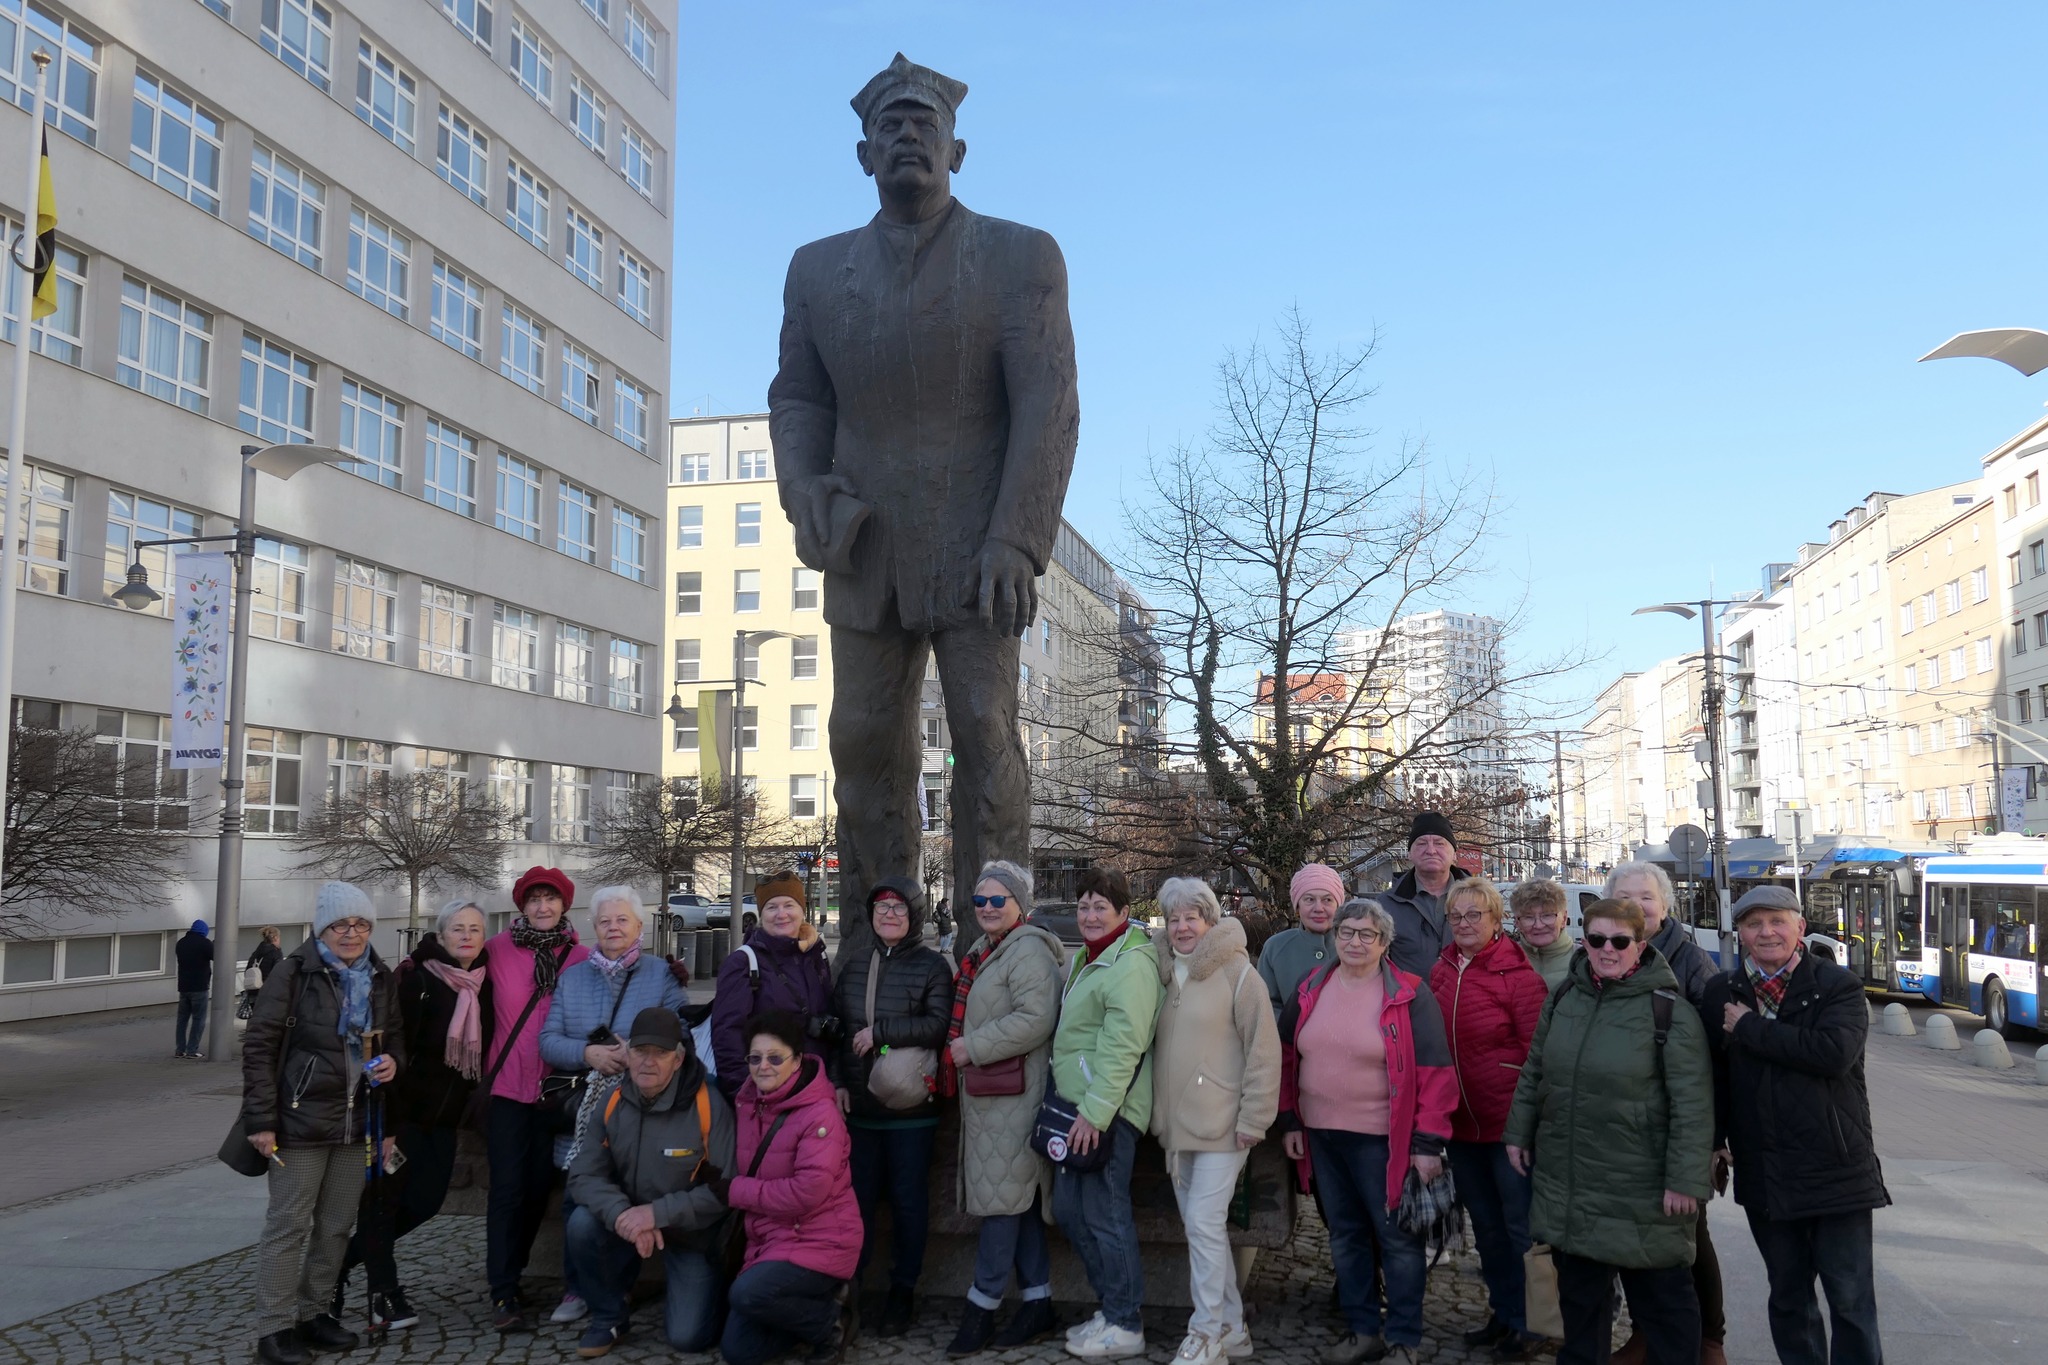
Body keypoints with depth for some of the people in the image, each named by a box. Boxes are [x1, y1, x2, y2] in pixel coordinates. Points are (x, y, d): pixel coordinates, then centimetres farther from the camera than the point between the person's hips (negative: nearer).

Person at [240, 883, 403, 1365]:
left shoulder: (379, 978, 8)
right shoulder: (296, 973, -9)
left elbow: (394, 1036, 21)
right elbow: (259, 1045, -9)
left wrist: (393, 1060, -3)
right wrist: (260, 1119, -13)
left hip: (356, 1122, 6)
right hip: (302, 1120, -5)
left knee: (337, 1226, 12)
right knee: (288, 1226, 0)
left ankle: (314, 1314, 25)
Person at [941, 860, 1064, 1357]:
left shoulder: (1028, 951, -11)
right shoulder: (982, 952, 18)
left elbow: (1035, 1019, -23)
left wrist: (971, 1048, -19)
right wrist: (955, 1052, 13)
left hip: (1013, 1094, -9)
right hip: (984, 1093, 10)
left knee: (1004, 1195, -5)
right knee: (1019, 1197, 12)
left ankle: (982, 1306, 2)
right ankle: (1038, 1302, 19)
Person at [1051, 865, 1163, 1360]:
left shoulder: (1130, 963, -16)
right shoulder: (1086, 958, 17)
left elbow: (1122, 1046, -23)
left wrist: (1095, 1111, -24)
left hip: (1106, 1110, -10)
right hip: (1076, 1104, 10)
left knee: (1105, 1214, -2)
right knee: (1069, 1208, 15)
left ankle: (1124, 1326, 12)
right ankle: (1112, 1307, 28)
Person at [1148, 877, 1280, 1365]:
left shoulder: (1237, 973, -9)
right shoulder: (1165, 974, 11)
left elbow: (1263, 1050, -12)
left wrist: (1253, 1119, -14)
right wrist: (1159, 1114, 16)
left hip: (1220, 1125, -7)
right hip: (1176, 1124, 7)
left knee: (1204, 1226, -8)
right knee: (1203, 1228, 13)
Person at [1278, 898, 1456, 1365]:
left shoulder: (1409, 996, -10)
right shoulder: (1311, 990, 5)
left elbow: (1434, 1072, -11)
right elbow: (1287, 1057, 12)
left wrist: (1428, 1141, -14)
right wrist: (1290, 1121, 8)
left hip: (1382, 1139, -5)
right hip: (1321, 1135, 5)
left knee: (1396, 1238, 5)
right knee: (1345, 1235, 15)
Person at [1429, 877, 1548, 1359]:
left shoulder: (1518, 973, -14)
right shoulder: (1441, 972, 5)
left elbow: (1539, 1051, -14)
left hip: (1509, 1121, -7)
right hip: (1461, 1122, 7)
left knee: (1521, 1227, 5)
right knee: (1486, 1225, 19)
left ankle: (1528, 1323, 20)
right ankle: (1503, 1314, 34)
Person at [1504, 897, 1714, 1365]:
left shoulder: (1668, 1009, -13)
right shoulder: (1563, 998, 4)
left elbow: (1692, 1104, -15)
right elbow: (1534, 1072, 15)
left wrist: (1685, 1179, -17)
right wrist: (1519, 1133, 14)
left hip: (1641, 1189, -5)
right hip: (1567, 1182, 5)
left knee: (1660, 1295, 8)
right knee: (1579, 1292, 19)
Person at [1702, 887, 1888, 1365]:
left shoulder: (1838, 986, -6)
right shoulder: (1721, 993, 5)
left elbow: (1834, 1052, -24)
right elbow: (1712, 1073, 8)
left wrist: (1749, 1028, -17)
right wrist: (1714, 1145, 4)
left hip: (1837, 1170, -3)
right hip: (1763, 1176, 4)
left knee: (1851, 1299, 3)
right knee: (1787, 1296, 16)